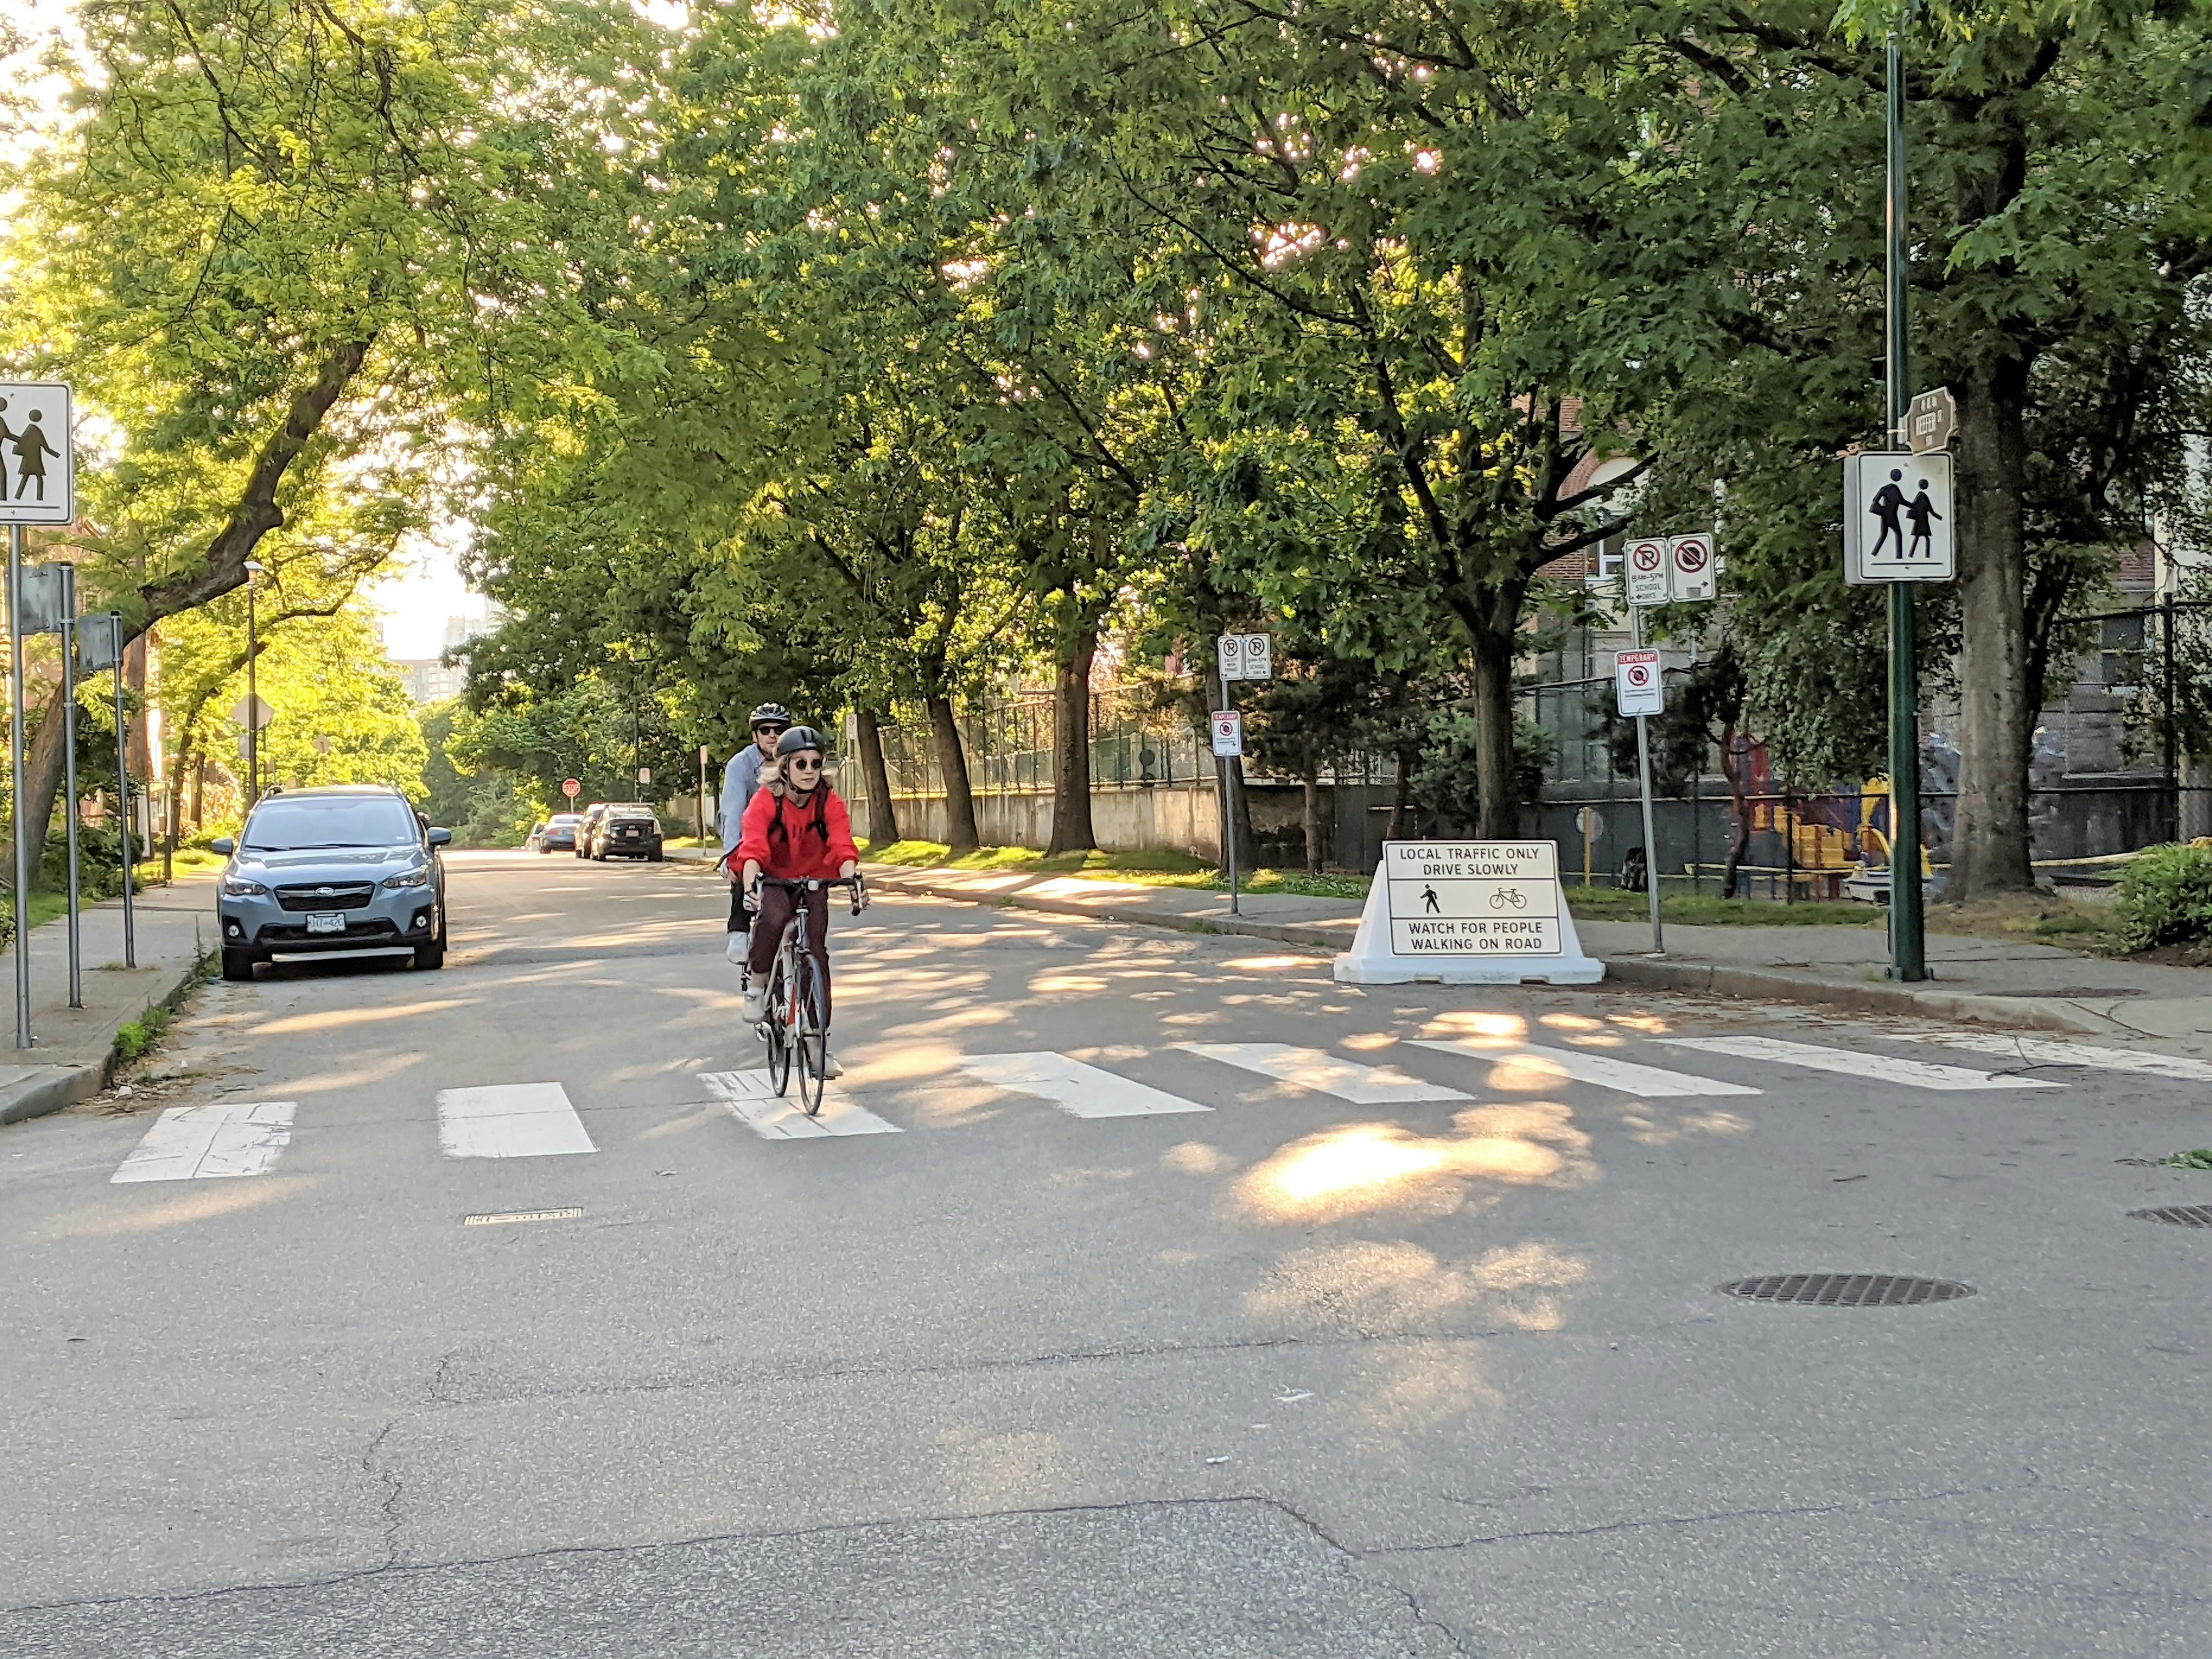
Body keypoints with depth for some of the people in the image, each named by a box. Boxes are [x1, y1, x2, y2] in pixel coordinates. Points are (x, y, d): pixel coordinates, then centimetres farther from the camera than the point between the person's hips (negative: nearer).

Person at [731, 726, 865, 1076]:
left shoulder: (830, 802, -14)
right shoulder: (766, 801, -19)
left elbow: (843, 847, -26)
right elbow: (753, 847, -32)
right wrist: (750, 887, -50)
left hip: (813, 881, 2)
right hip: (771, 879, -2)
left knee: (817, 948, -10)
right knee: (773, 916, -36)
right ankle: (757, 985, -11)